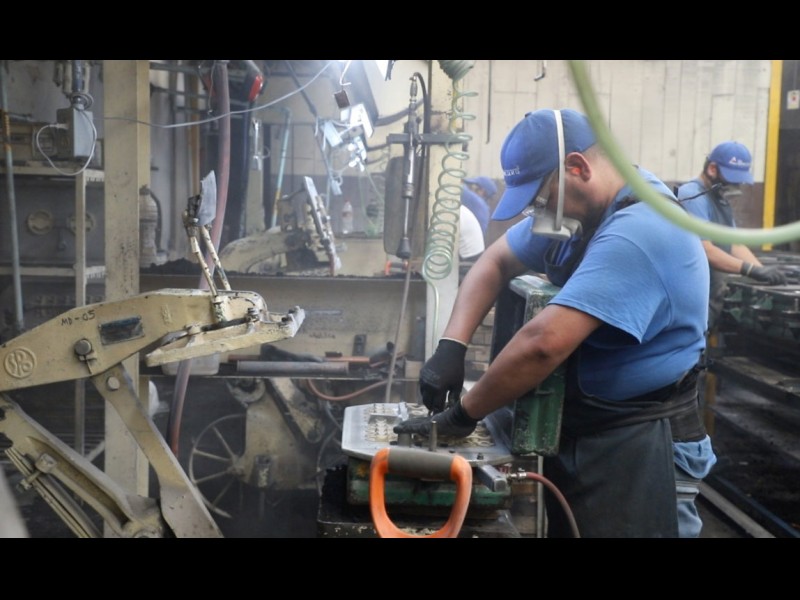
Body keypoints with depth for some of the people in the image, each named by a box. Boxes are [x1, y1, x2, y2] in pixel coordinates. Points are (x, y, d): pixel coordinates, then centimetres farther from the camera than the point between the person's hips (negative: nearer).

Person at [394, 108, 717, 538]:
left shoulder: (636, 233, -28)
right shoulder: (580, 204, 4)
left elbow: (543, 344, -33)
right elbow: (494, 263, 8)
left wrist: (462, 415, -22)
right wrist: (451, 346, -7)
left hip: (637, 443, -9)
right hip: (578, 424, 9)